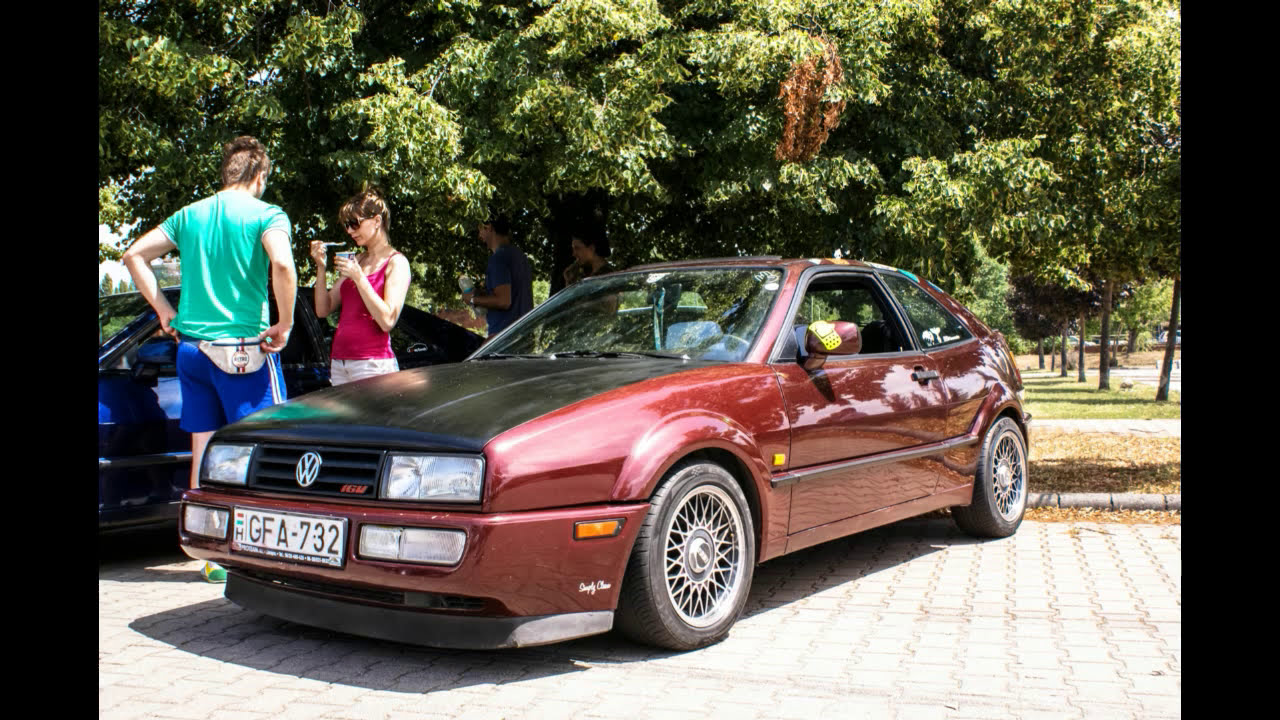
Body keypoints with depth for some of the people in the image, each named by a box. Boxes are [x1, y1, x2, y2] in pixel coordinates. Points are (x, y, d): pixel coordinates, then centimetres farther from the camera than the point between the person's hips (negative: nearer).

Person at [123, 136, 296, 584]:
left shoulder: (190, 215, 11)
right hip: (243, 349, -6)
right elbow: (282, 265, -24)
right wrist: (284, 326, -14)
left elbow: (135, 254, 13)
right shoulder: (265, 215, -7)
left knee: (203, 454, 10)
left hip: (192, 346, 6)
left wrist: (164, 310, 13)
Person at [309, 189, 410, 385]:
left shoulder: (396, 263, -3)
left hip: (373, 363, -6)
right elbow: (323, 310, 14)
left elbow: (387, 321, -15)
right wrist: (320, 267, 3)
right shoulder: (355, 261, 17)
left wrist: (358, 277, -15)